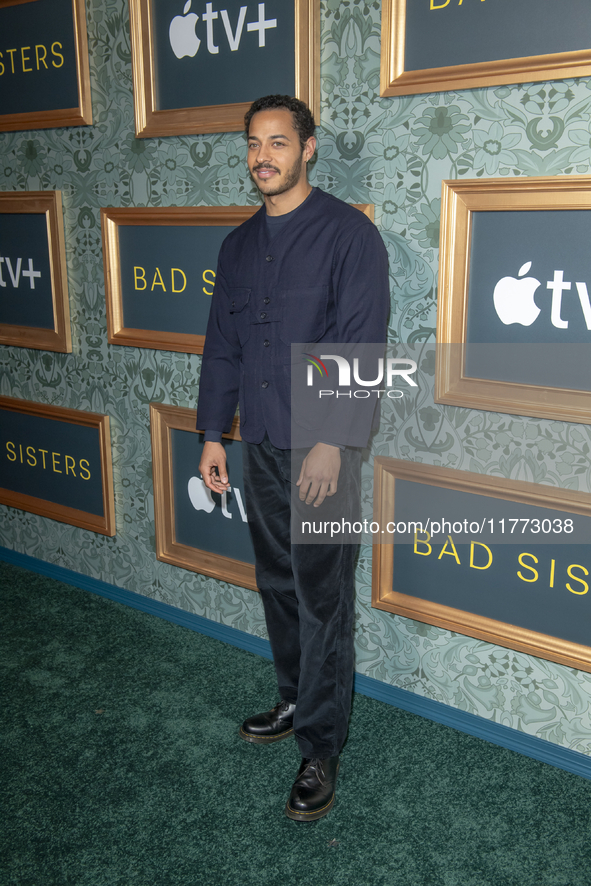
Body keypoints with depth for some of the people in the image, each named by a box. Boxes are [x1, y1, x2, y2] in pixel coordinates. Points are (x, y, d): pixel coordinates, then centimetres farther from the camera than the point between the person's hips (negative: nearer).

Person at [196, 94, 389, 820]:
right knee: (277, 585, 17)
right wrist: (212, 434, 11)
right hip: (260, 446, 7)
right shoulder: (239, 244, 12)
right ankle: (296, 701, 36)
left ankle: (320, 748, 14)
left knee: (322, 599, 1)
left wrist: (331, 441, -20)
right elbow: (221, 345, 14)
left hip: (322, 448, -6)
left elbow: (360, 345, -15)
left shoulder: (348, 233, -8)